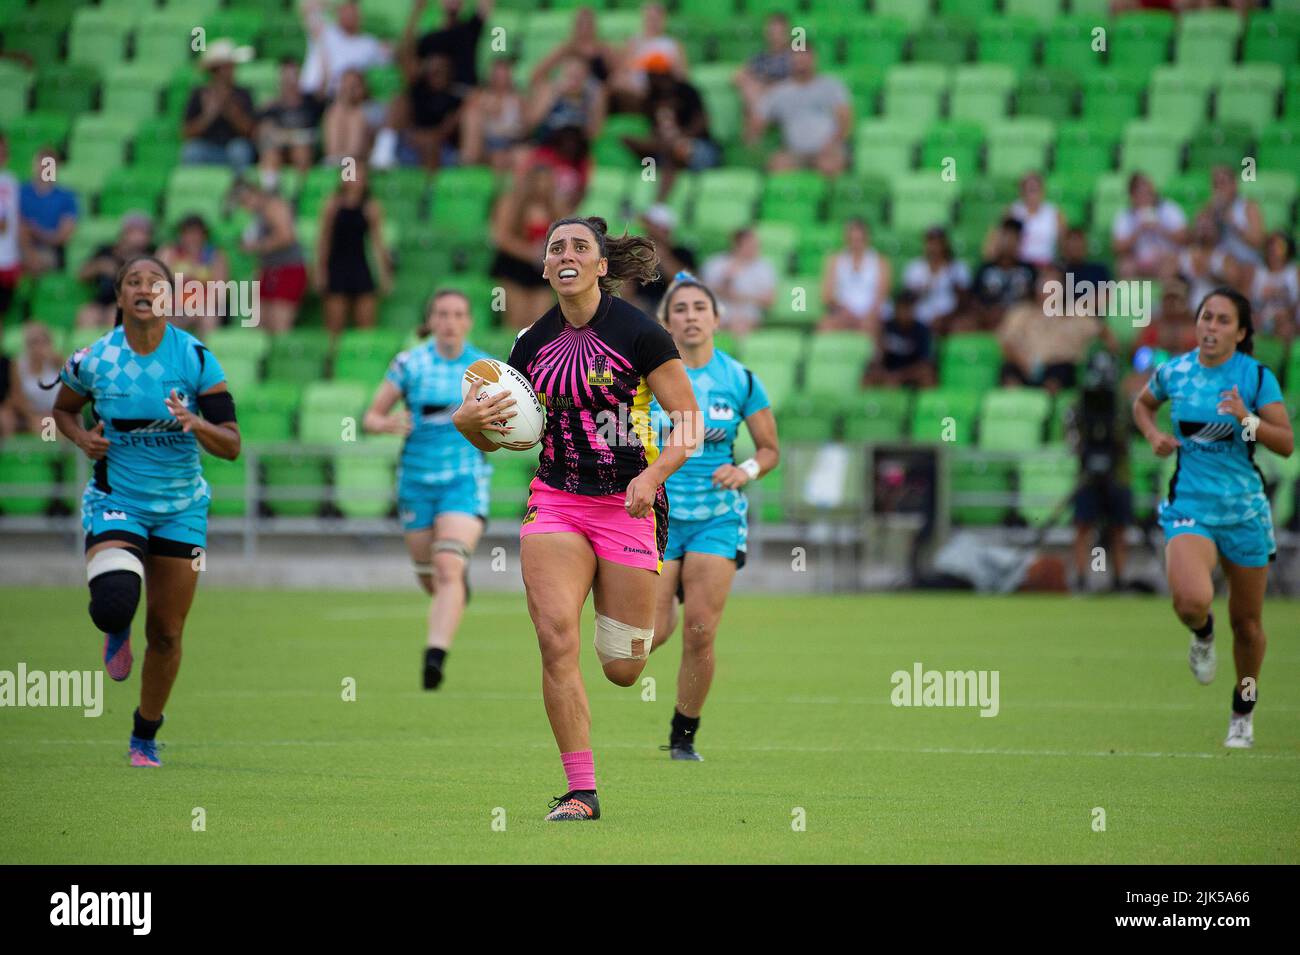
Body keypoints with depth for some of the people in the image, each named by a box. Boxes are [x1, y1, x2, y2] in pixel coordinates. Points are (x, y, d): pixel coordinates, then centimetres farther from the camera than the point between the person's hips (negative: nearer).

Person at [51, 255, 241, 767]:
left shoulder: (197, 358, -10)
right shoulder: (93, 359, -8)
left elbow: (231, 445, -10)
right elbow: (63, 408, 13)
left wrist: (196, 424, -31)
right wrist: (82, 437, -8)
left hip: (181, 507, 1)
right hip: (115, 500, -1)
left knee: (166, 633, 5)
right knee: (113, 604, -27)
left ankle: (146, 735, 28)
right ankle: (117, 630, 13)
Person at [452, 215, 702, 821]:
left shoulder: (638, 332, -7)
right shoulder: (532, 343, 5)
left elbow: (689, 422, -5)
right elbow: (493, 438, 14)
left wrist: (652, 474, -21)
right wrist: (469, 420, -8)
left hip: (627, 501, -3)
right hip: (556, 498, 3)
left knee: (621, 670, 1)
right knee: (555, 640, -18)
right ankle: (581, 791, -10)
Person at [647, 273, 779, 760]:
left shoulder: (740, 380, 0)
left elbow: (770, 449, 8)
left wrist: (747, 470, -11)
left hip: (717, 518, 0)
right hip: (657, 514, 0)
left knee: (699, 634, -8)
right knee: (651, 634, -11)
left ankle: (684, 735, 10)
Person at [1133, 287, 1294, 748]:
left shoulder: (1258, 378, -7)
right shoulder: (1174, 372, 1)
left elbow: (1287, 444, -10)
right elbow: (1142, 404, 23)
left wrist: (1246, 418, -26)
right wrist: (1154, 435, 2)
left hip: (1244, 511, 0)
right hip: (1189, 507, 0)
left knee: (1247, 622, 9)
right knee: (1192, 601, -27)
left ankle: (1243, 714, 33)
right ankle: (1203, 634, 12)